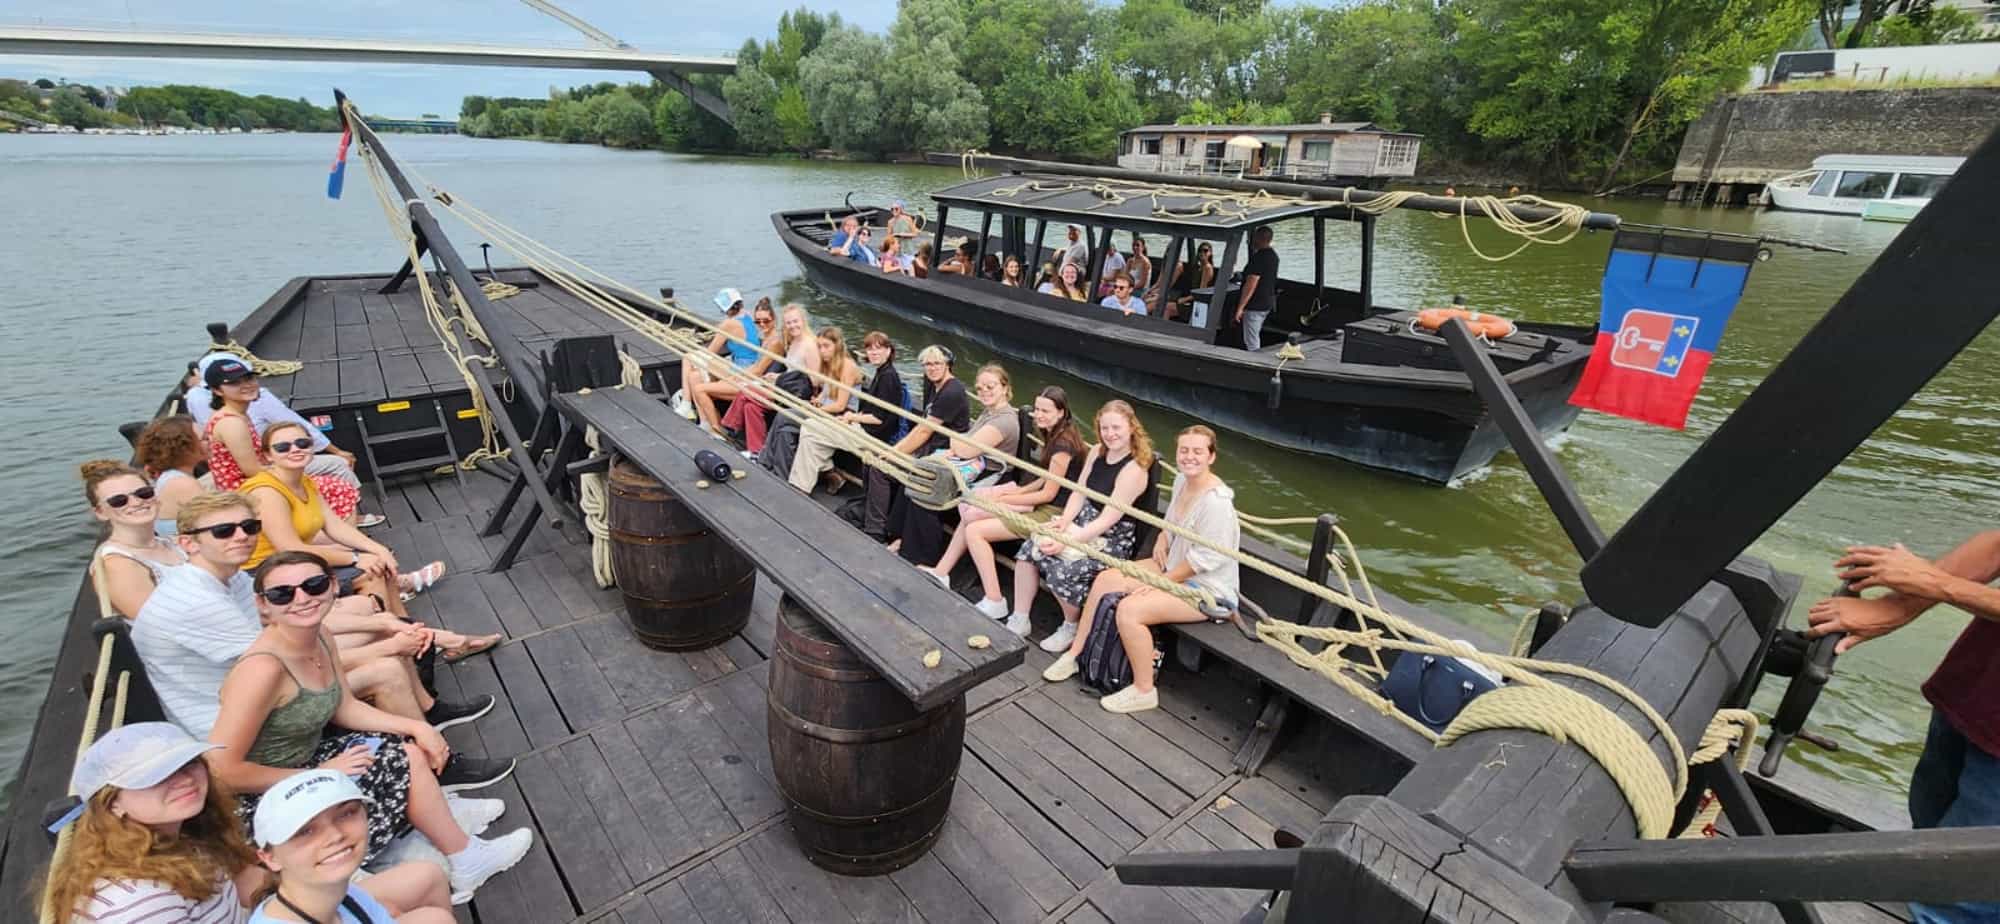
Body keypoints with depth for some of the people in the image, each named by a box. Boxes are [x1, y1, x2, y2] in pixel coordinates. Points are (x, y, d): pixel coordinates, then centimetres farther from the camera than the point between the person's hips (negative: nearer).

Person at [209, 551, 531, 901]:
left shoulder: (320, 636, -5)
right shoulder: (263, 668, -31)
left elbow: (345, 708, 5)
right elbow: (221, 770, -28)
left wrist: (417, 727, -6)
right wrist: (319, 775, -19)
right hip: (266, 800, -8)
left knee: (410, 750, 4)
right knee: (404, 764, -9)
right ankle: (466, 863, 8)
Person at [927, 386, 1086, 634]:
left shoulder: (1063, 444, -19)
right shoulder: (1055, 436, 11)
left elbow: (1049, 493, -16)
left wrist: (1002, 499, -9)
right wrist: (1018, 491, 4)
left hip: (1051, 512, -10)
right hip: (1042, 503, 10)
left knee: (974, 530, -13)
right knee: (970, 513, 2)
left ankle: (994, 602, -6)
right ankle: (941, 574, 6)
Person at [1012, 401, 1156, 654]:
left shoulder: (1134, 469, -19)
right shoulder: (1097, 452, 4)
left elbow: (1108, 519, -22)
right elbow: (1079, 492, 7)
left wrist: (1066, 542, -26)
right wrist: (1065, 520, -13)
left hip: (1112, 539, -7)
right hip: (1083, 522, 7)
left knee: (1063, 570, -27)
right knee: (1029, 550, -13)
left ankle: (1071, 627, 2)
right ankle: (1019, 619, -1)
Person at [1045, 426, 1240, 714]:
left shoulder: (1216, 501, -26)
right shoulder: (1182, 480, 2)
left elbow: (1203, 560, -24)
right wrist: (1162, 538, 1)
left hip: (1208, 587, -9)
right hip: (1173, 567, 9)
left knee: (1130, 609, -25)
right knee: (1105, 580, 0)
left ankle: (1144, 691, -6)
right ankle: (1074, 654, 13)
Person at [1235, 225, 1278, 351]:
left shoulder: (1259, 257, -21)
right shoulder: (1273, 255, 9)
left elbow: (1250, 285, -25)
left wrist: (1240, 307, -22)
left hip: (1255, 306, -10)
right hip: (1267, 303, 10)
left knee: (1251, 344, -3)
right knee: (1255, 338, 22)